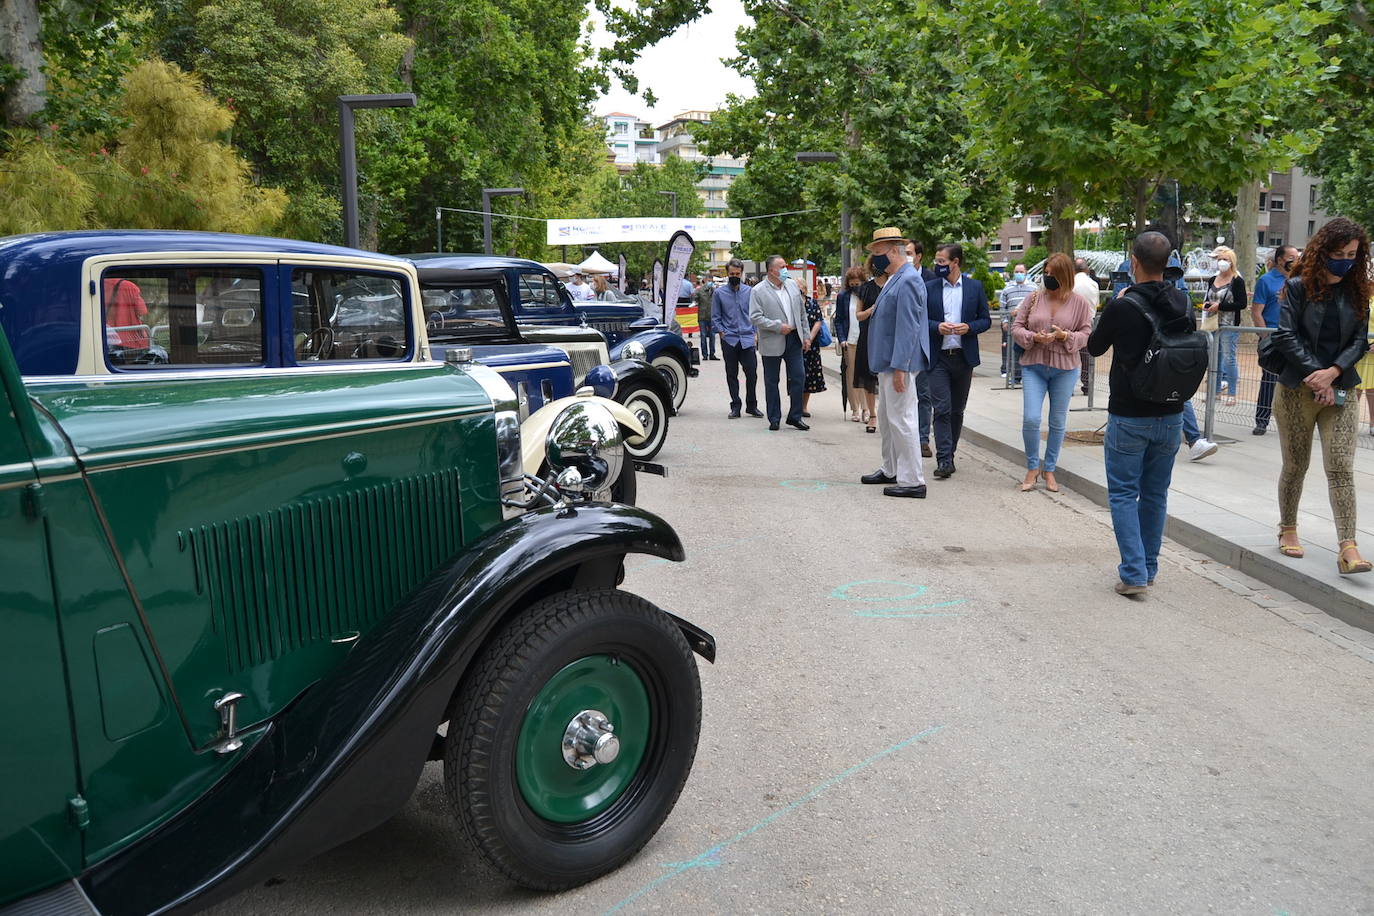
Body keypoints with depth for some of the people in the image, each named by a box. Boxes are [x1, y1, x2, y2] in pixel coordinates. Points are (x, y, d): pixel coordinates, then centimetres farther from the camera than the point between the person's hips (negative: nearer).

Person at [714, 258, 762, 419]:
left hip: (747, 339, 1)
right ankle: (735, 407, 14)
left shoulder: (750, 291, 7)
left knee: (752, 373, -3)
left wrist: (755, 333, 3)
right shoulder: (719, 293, 4)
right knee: (732, 375, 5)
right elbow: (716, 317, 6)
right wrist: (722, 332, -5)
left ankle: (752, 406, 11)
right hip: (729, 340, 0)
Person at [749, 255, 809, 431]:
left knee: (797, 377, 3)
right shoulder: (758, 291, -7)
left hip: (794, 339, 4)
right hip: (772, 343, -4)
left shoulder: (792, 285, 9)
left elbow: (802, 312, 15)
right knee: (772, 382, 5)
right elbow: (755, 317, -14)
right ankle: (774, 419, 15)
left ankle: (795, 416, 15)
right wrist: (778, 326, -17)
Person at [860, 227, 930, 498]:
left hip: (899, 363, -11)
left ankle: (912, 481, -1)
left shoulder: (908, 281, -18)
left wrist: (900, 368, -24)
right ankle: (890, 470, 31)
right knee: (888, 417, 19)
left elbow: (907, 328, -22)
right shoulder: (895, 279, 13)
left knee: (901, 419, -7)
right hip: (887, 362, 11)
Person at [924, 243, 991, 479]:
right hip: (938, 357, -2)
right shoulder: (929, 287, 4)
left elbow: (986, 320, 7)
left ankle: (949, 455, 21)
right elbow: (920, 320, 5)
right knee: (942, 409, -10)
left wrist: (969, 327, -12)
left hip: (964, 357, 2)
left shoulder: (975, 287, 6)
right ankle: (944, 460, -12)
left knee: (957, 410, 9)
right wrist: (937, 326, -14)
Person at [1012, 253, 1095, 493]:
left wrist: (1065, 336, -18)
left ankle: (1049, 470, 24)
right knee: (1030, 419, -9)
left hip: (1065, 369, 0)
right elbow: (1016, 328, 4)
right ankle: (1033, 468, 12)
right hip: (1033, 367, 0)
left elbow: (1086, 334, 1)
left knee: (1058, 423, 8)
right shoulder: (1034, 297, 2)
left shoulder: (1079, 302, -1)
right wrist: (1034, 337, -16)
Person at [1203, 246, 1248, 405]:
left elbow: (1242, 304, -13)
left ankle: (1231, 394, 2)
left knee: (1229, 357, -4)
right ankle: (1216, 390, 21)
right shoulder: (1213, 280, 12)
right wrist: (1206, 304, 1)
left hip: (1229, 326, -7)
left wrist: (1220, 306, -17)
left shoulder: (1237, 281, -7)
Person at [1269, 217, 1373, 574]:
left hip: (1340, 390, 2)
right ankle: (1288, 529, 29)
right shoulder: (1299, 287, -3)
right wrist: (1315, 374, -14)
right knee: (1295, 465, 9)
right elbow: (1286, 335, -9)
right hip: (1298, 389, -2)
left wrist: (1333, 372, -13)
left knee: (1341, 468, -8)